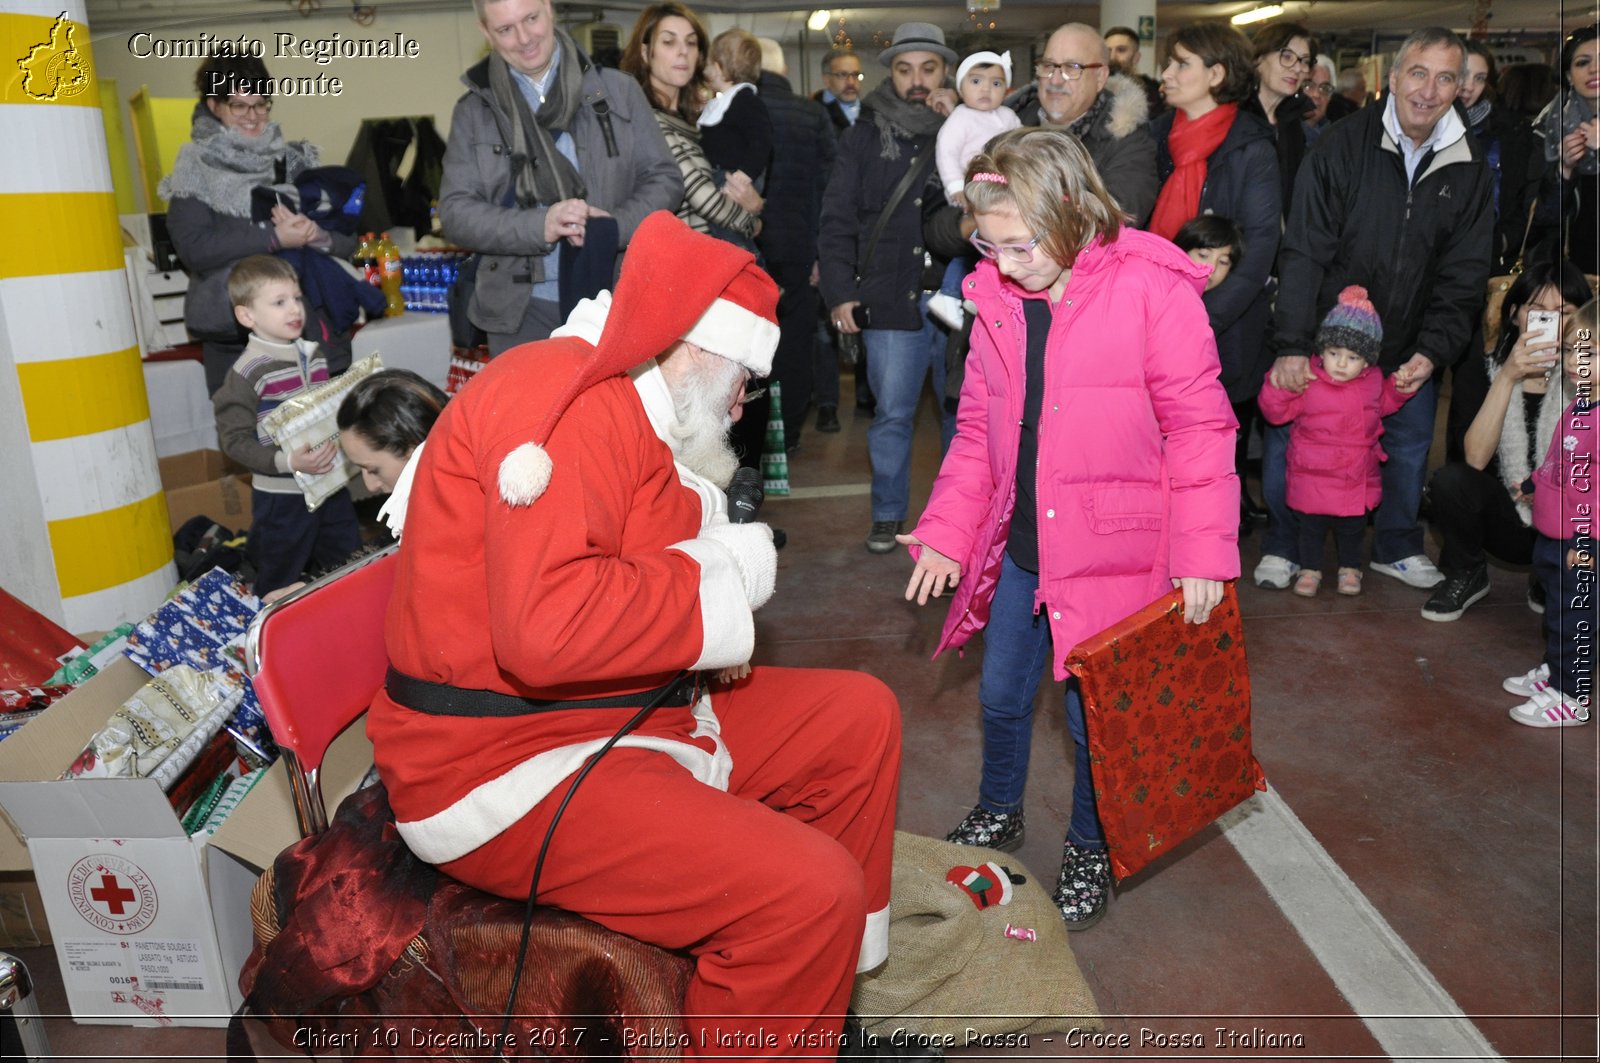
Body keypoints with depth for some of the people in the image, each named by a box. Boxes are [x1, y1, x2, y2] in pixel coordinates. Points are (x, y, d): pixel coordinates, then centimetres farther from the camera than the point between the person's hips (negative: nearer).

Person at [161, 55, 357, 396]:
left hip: (315, 328, 3)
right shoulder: (196, 170, 5)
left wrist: (315, 234, -12)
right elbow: (194, 248, -10)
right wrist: (275, 238, -15)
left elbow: (347, 240, 10)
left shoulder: (294, 161, 14)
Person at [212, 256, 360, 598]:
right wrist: (287, 462, -28)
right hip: (281, 496, -6)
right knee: (280, 586, 8)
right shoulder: (247, 372, -16)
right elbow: (234, 440, -17)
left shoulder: (313, 355, 6)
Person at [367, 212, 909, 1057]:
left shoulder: (625, 410, 13)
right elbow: (547, 626, -33)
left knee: (860, 716, 12)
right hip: (506, 765, -10)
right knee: (806, 889, -24)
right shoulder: (565, 395, -20)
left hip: (636, 715, 11)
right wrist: (724, 573, -19)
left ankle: (833, 970, 23)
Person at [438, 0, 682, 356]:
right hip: (521, 310, 0)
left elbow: (665, 179, 3)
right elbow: (455, 210, -1)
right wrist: (538, 226, -18)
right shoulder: (473, 110, 4)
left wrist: (614, 226, -16)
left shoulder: (618, 91, 3)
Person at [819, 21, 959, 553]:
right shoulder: (865, 135, 7)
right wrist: (839, 292, -6)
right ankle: (887, 514, 18)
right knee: (891, 415, 4)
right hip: (892, 302, 0)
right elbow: (837, 219, 3)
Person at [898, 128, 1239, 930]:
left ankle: (1090, 847, 35)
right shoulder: (997, 299, 3)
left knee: (1095, 713, 7)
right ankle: (998, 812, 45)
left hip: (1114, 551, -5)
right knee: (1001, 694, 18)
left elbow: (1198, 425, -11)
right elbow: (977, 431, 9)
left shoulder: (1151, 290, -13)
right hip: (1020, 547, 5)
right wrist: (946, 532, 1)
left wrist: (1202, 553, -15)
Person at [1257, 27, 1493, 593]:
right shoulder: (1342, 145, -12)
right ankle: (1281, 546, 24)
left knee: (1410, 445, 15)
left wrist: (1431, 351, -12)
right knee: (1289, 438, 2)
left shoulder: (1468, 169, -1)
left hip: (1407, 349, 4)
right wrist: (1291, 345, -23)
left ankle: (1397, 547, 37)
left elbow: (1464, 275, 1)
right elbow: (1303, 253, -16)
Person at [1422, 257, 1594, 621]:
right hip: (1508, 520, 1)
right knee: (1449, 480, -28)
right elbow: (1475, 459, -21)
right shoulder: (1488, 368, -6)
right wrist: (1507, 377, -27)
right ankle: (1466, 577, 0)